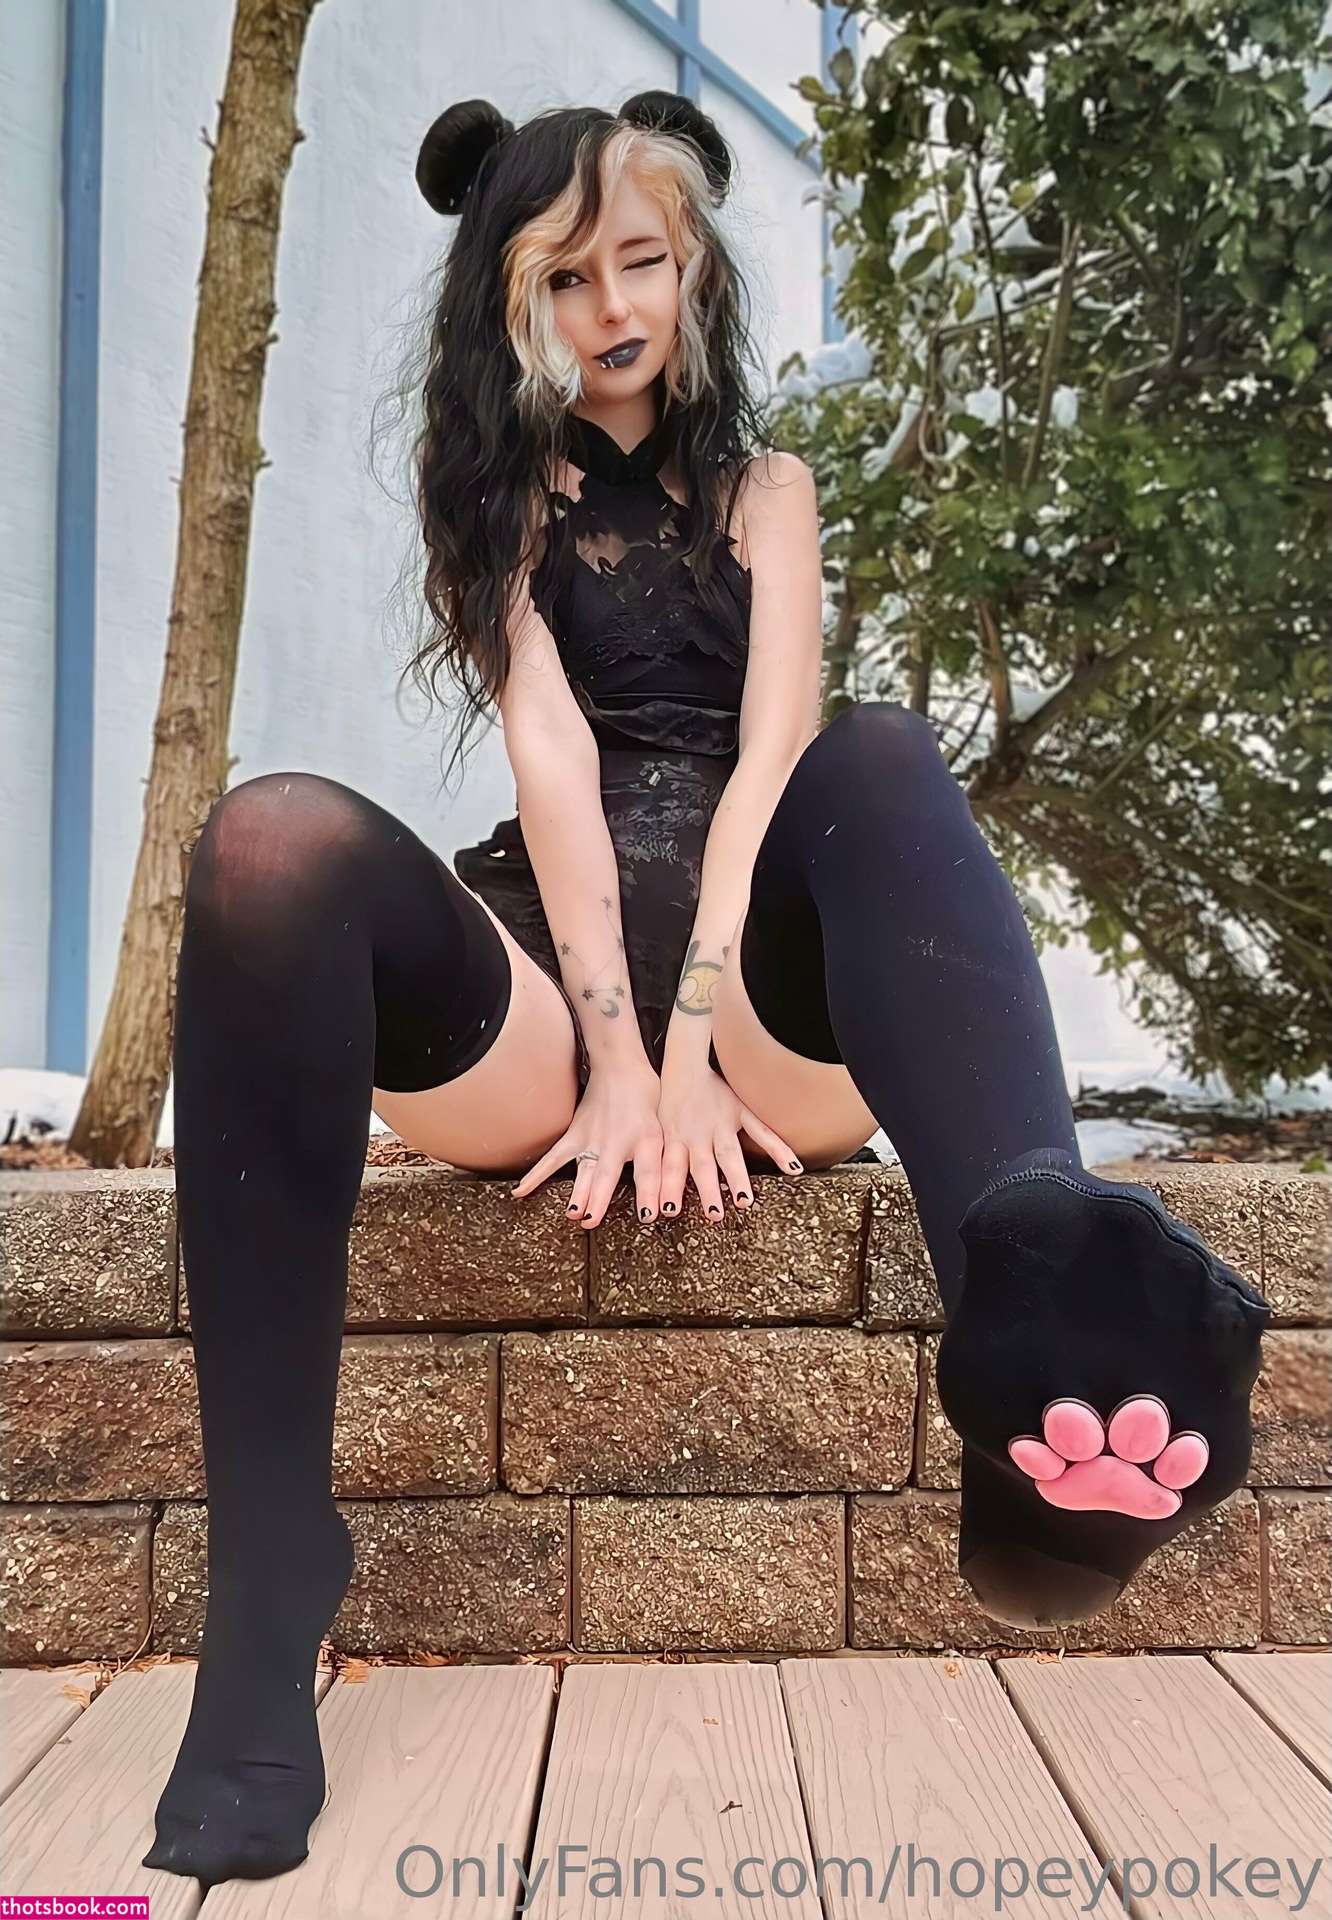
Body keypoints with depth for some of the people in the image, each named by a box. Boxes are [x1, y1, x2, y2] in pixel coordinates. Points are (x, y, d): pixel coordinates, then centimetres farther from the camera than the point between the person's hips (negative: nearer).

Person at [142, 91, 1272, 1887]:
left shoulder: (765, 485, 19)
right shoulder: (489, 493, 16)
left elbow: (770, 749, -1)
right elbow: (551, 753, -3)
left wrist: (696, 1026, -18)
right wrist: (614, 1046, -17)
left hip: (756, 972, 1)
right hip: (546, 982, 0)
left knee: (882, 753, -30)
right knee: (275, 837, -30)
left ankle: (1050, 1378, -59)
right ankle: (267, 1593, -33)